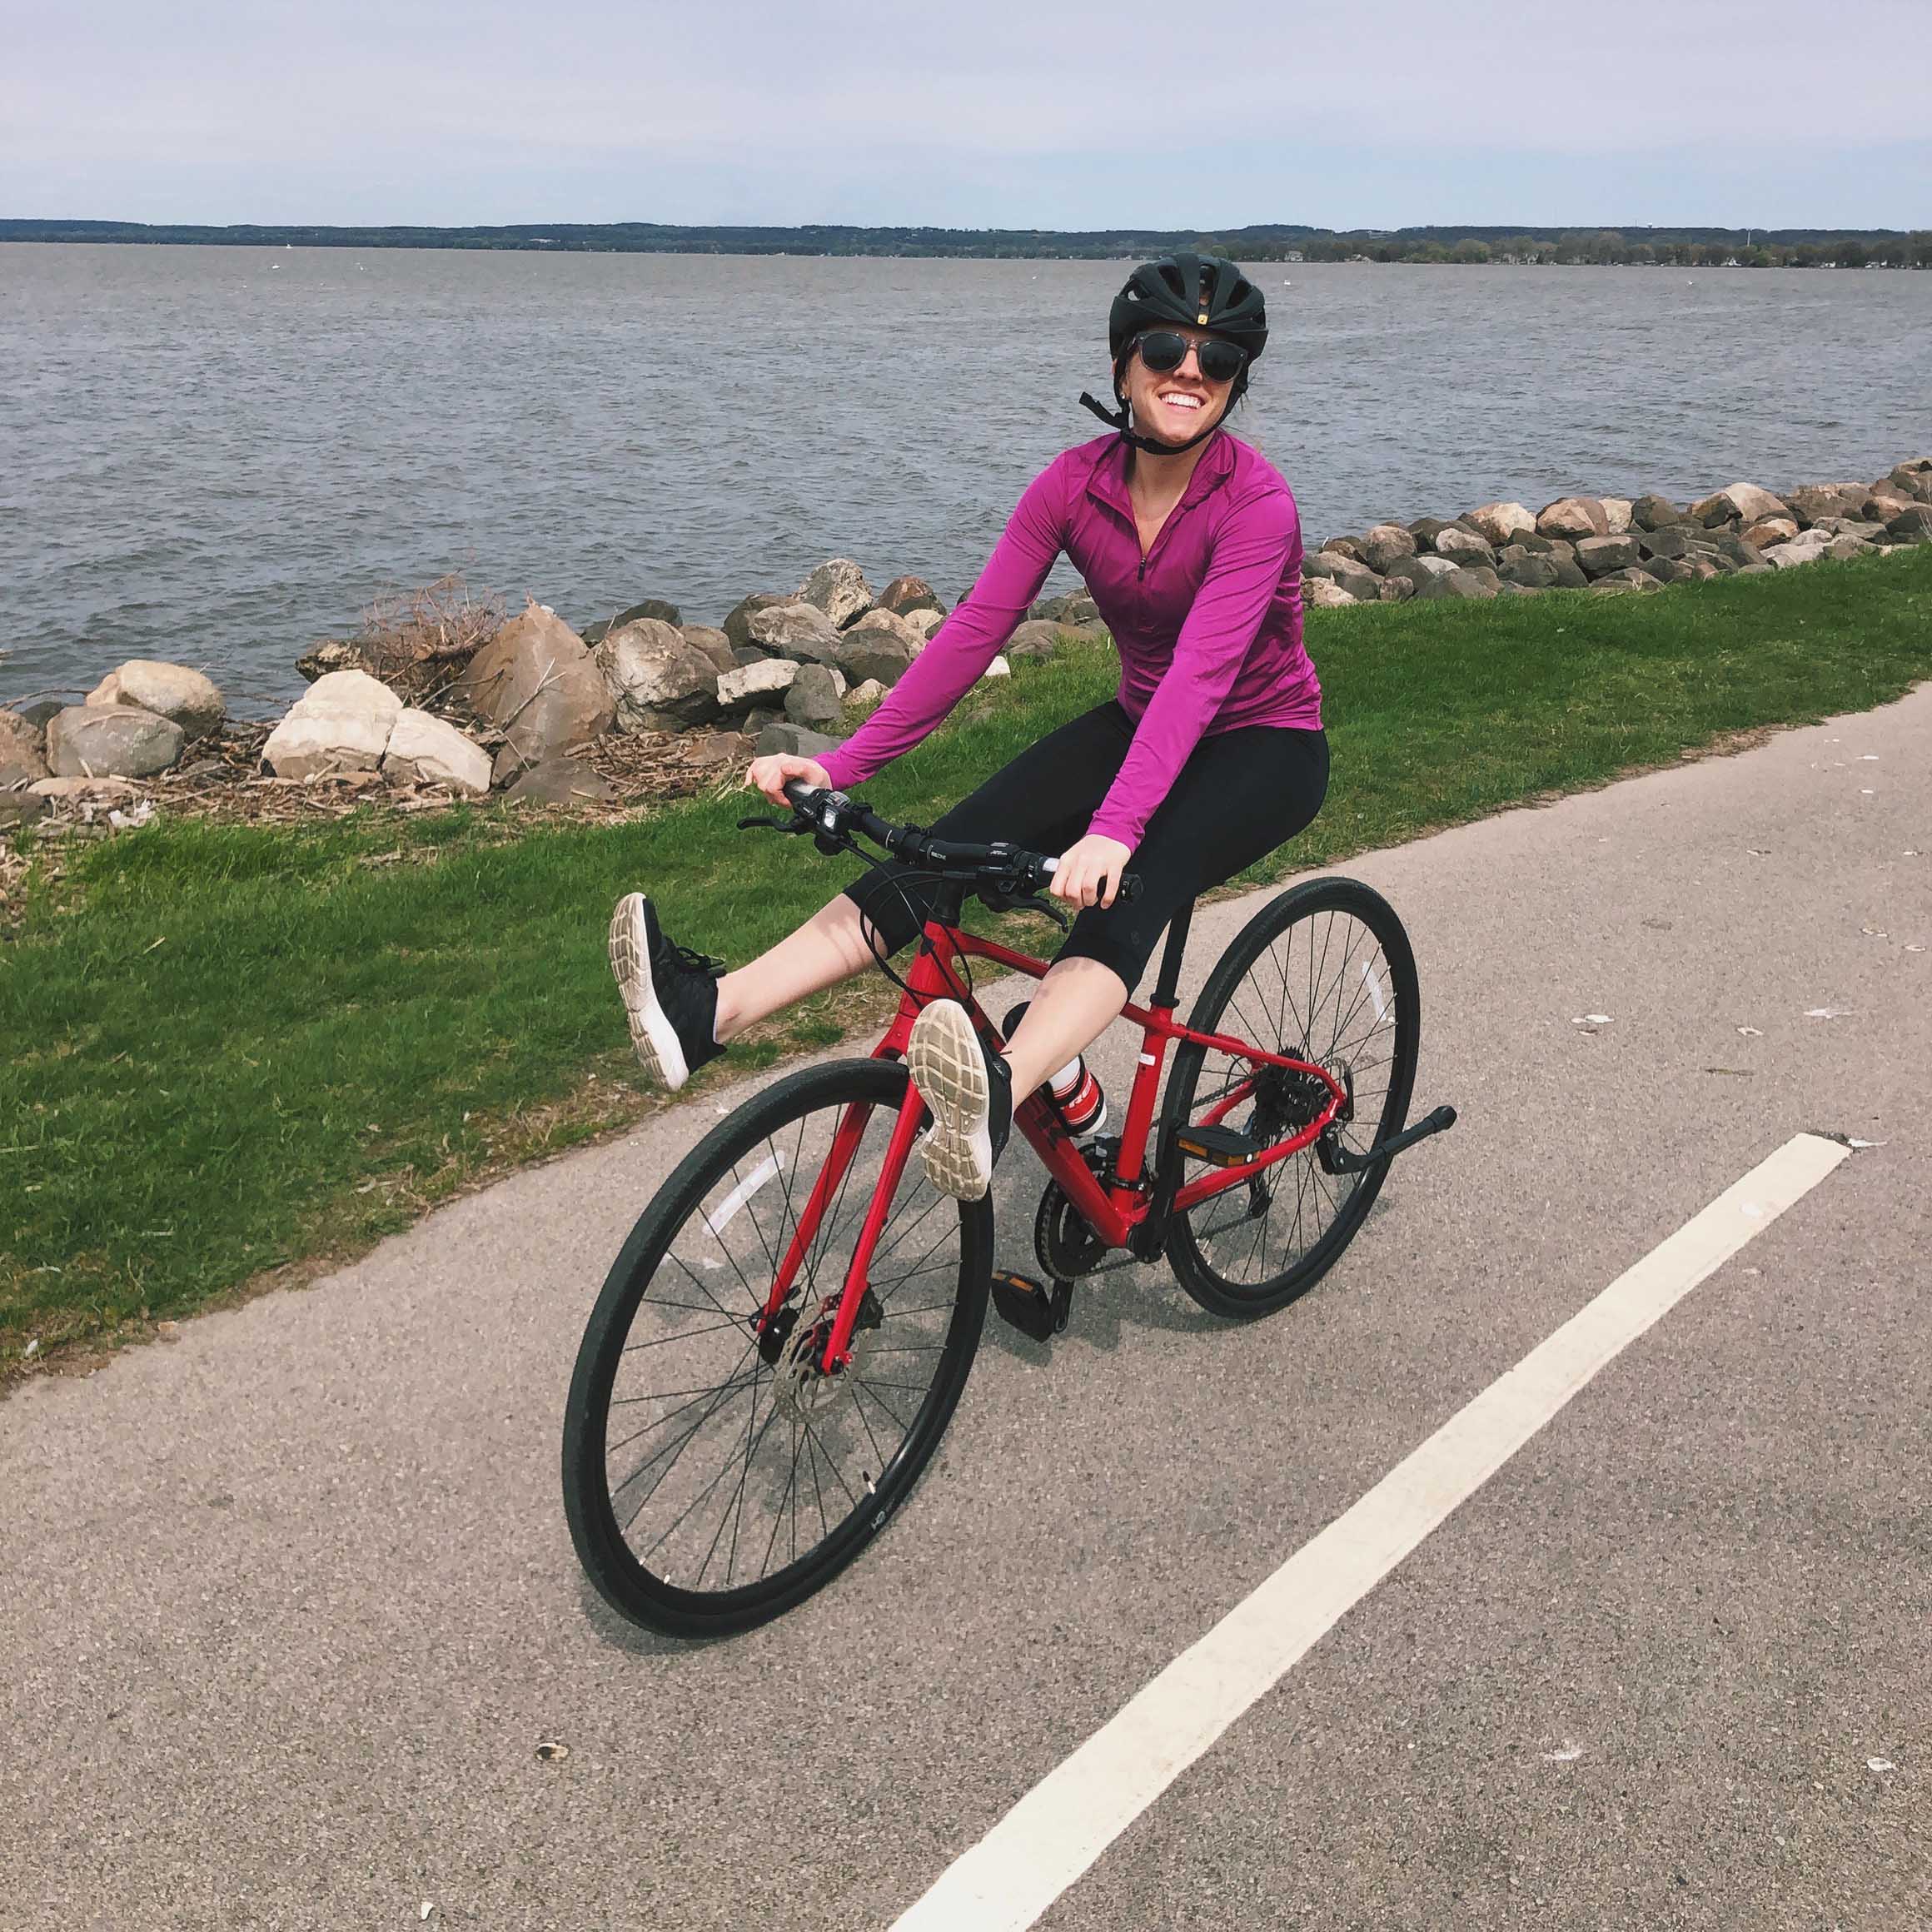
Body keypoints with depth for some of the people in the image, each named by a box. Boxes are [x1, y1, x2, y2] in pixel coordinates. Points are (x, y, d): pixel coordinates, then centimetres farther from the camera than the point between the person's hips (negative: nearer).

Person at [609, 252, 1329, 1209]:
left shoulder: (1256, 502, -22)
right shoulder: (1077, 483, -7)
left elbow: (1200, 673, -36)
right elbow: (974, 629, -14)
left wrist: (1114, 829, -51)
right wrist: (839, 764, -24)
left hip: (1264, 745, -5)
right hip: (1140, 725, 5)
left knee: (1131, 887, -36)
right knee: (954, 845, -19)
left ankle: (997, 1098, -61)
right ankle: (712, 1011, -32)